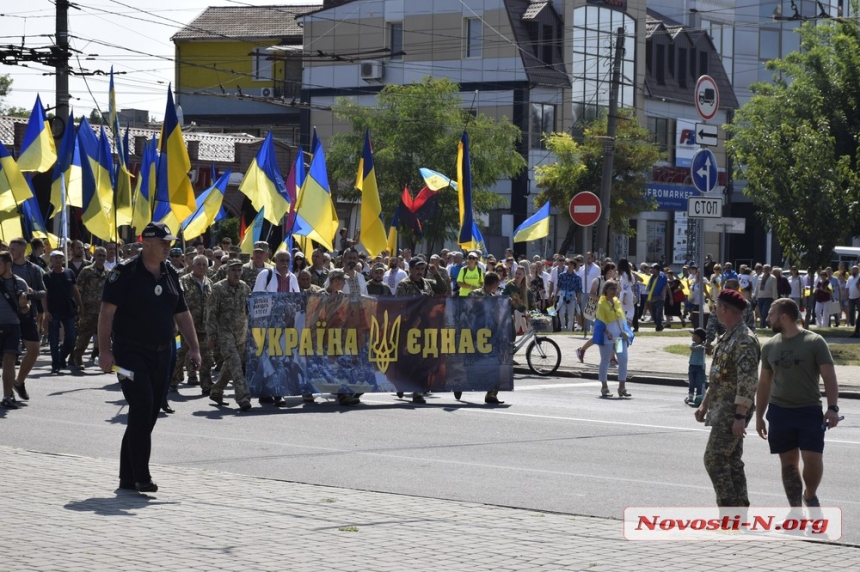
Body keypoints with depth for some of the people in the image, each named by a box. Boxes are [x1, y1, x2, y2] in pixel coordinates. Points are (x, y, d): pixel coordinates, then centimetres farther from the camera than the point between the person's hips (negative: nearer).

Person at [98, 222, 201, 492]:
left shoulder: (170, 274, 12)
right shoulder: (126, 272, -7)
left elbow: (182, 314, 18)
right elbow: (107, 311, -11)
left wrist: (194, 348, 8)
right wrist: (104, 350, -18)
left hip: (162, 355, 7)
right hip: (132, 353, -7)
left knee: (148, 415, 8)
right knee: (142, 408, -16)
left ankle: (128, 477, 16)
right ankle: (140, 477, -13)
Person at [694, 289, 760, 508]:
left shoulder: (745, 340, -17)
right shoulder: (726, 338, 16)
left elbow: (748, 381, -23)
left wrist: (740, 416, -25)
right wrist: (704, 405, 22)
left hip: (732, 411, -10)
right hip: (722, 410, 10)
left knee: (714, 459, -12)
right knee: (732, 461, 10)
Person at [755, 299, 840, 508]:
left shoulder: (814, 342, -6)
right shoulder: (769, 346, 7)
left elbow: (829, 377, -6)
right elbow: (764, 383, 15)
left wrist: (832, 408, -17)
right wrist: (759, 416, 14)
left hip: (810, 411, -4)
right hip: (779, 412, 4)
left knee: (812, 459, -11)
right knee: (788, 462, 6)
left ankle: (810, 495, 16)